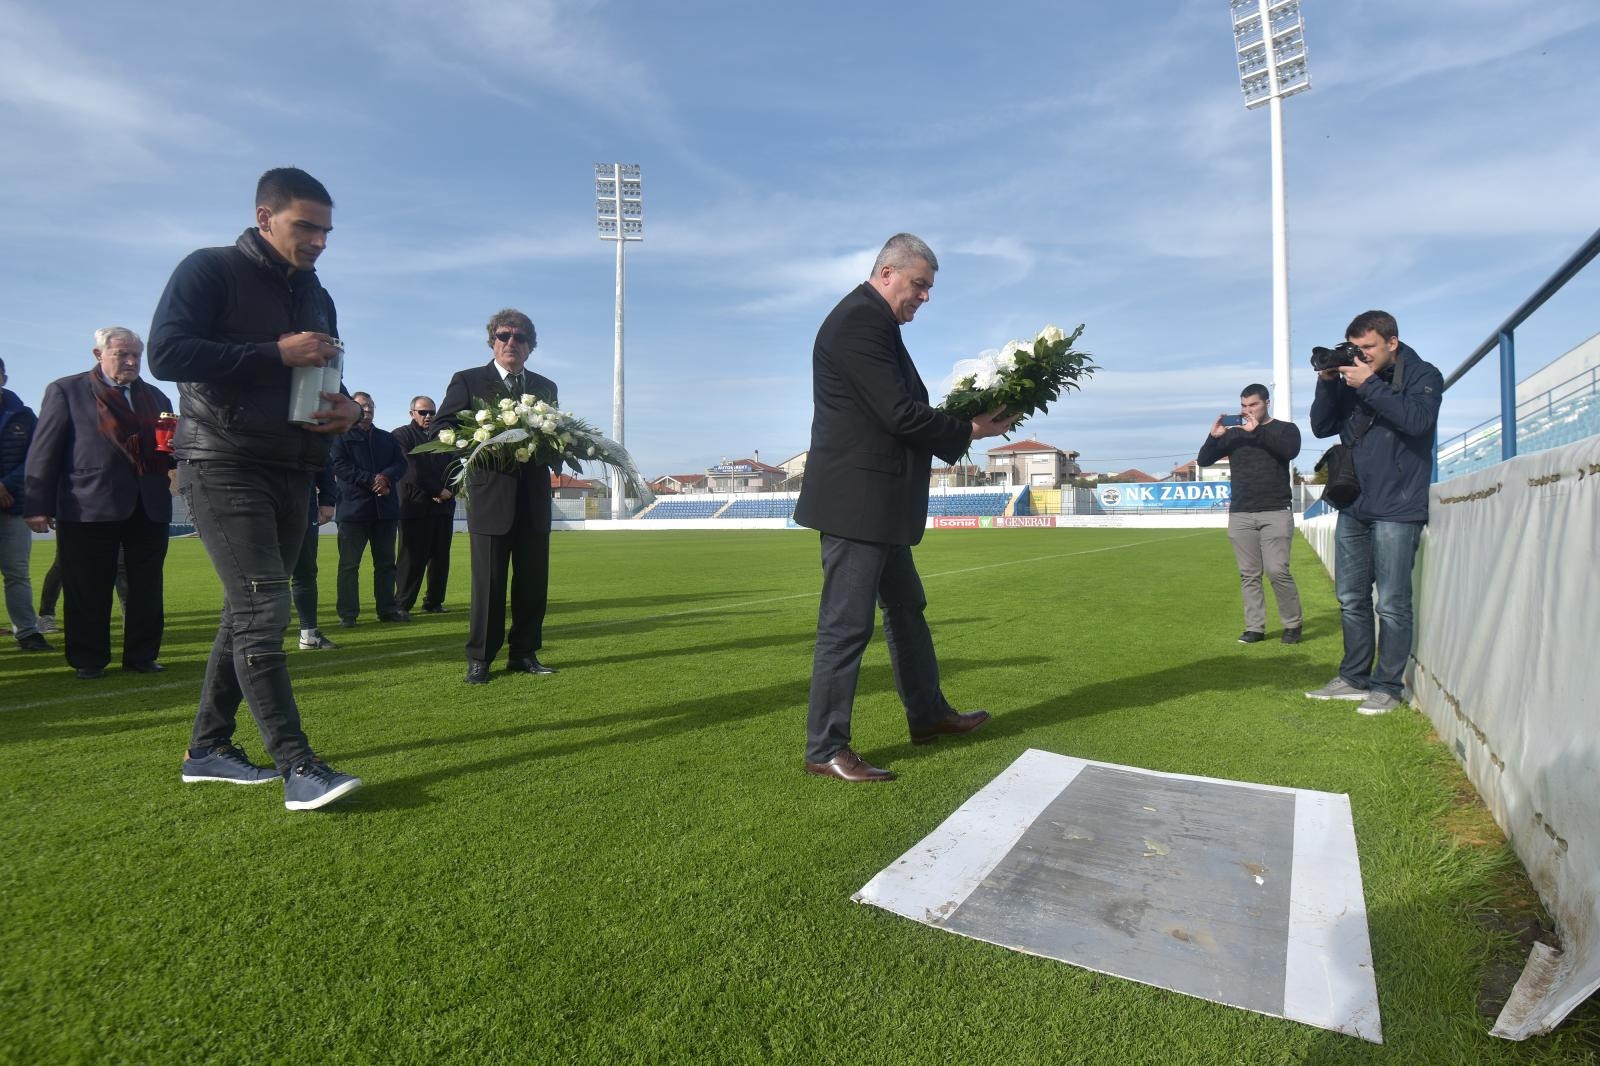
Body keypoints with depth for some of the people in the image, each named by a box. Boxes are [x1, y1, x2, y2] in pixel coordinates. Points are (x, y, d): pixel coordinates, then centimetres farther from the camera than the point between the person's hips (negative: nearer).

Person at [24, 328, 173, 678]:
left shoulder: (155, 396, 18)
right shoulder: (66, 391, 6)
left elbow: (169, 446, 21)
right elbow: (44, 451, 1)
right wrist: (39, 505, -5)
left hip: (149, 506, 4)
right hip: (89, 506, -3)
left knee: (147, 588, 6)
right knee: (88, 591, 3)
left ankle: (142, 656, 14)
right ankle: (88, 660, 13)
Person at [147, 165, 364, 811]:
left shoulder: (317, 297, 18)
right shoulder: (210, 271, -2)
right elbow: (166, 353, -14)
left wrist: (344, 406, 1)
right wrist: (277, 354, -18)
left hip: (291, 472, 7)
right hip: (223, 466, -7)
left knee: (249, 611, 11)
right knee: (263, 610, -15)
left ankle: (208, 747, 23)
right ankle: (296, 767, -14)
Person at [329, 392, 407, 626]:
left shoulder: (386, 438, 19)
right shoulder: (341, 437, 3)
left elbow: (400, 462, 9)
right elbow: (339, 466, -9)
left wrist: (386, 477, -12)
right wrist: (372, 481, -16)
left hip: (385, 508, 5)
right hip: (353, 507, -4)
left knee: (386, 562, 8)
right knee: (349, 563, -2)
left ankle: (387, 608, 15)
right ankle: (347, 613, 2)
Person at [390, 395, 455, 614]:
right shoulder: (401, 435, 3)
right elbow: (412, 471, -8)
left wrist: (450, 490, -5)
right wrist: (437, 490, -10)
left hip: (444, 505, 5)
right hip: (415, 506, -5)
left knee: (440, 556, 5)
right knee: (413, 557, -3)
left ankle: (434, 601, 14)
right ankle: (402, 604, 4)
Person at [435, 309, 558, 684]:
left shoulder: (546, 387, 17)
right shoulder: (467, 381, 7)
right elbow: (440, 428, 1)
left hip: (534, 499, 4)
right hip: (490, 496, -3)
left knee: (533, 580, 5)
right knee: (488, 581, -2)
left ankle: (524, 653, 16)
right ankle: (479, 659, 8)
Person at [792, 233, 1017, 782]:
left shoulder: (877, 323, 19)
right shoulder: (858, 320, -14)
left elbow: (905, 408, 16)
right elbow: (899, 414, -20)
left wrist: (967, 420, 4)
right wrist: (970, 431, -8)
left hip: (880, 502, 11)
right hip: (856, 500, -11)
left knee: (906, 608, 20)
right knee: (847, 624, -5)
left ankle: (928, 714, 36)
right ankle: (824, 748, 7)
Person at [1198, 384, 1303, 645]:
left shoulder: (1286, 428, 6)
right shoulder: (1233, 434, 13)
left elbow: (1290, 451, -16)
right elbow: (1203, 461, 6)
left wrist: (1257, 430, -20)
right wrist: (1214, 436, -10)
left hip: (1276, 513, -3)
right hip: (1240, 515, 3)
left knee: (1277, 571, -10)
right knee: (1249, 574, 3)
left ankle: (1293, 624, 7)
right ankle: (1255, 627, 8)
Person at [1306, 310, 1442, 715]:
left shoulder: (1422, 375, 0)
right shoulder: (1351, 378, 12)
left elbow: (1417, 418, -18)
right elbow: (1321, 427, 8)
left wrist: (1370, 385, -17)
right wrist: (1327, 383, -4)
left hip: (1397, 510, -5)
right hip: (1353, 508, 5)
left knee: (1392, 604, -2)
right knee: (1351, 599, 10)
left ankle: (1387, 686, 8)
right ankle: (1354, 679, 21)